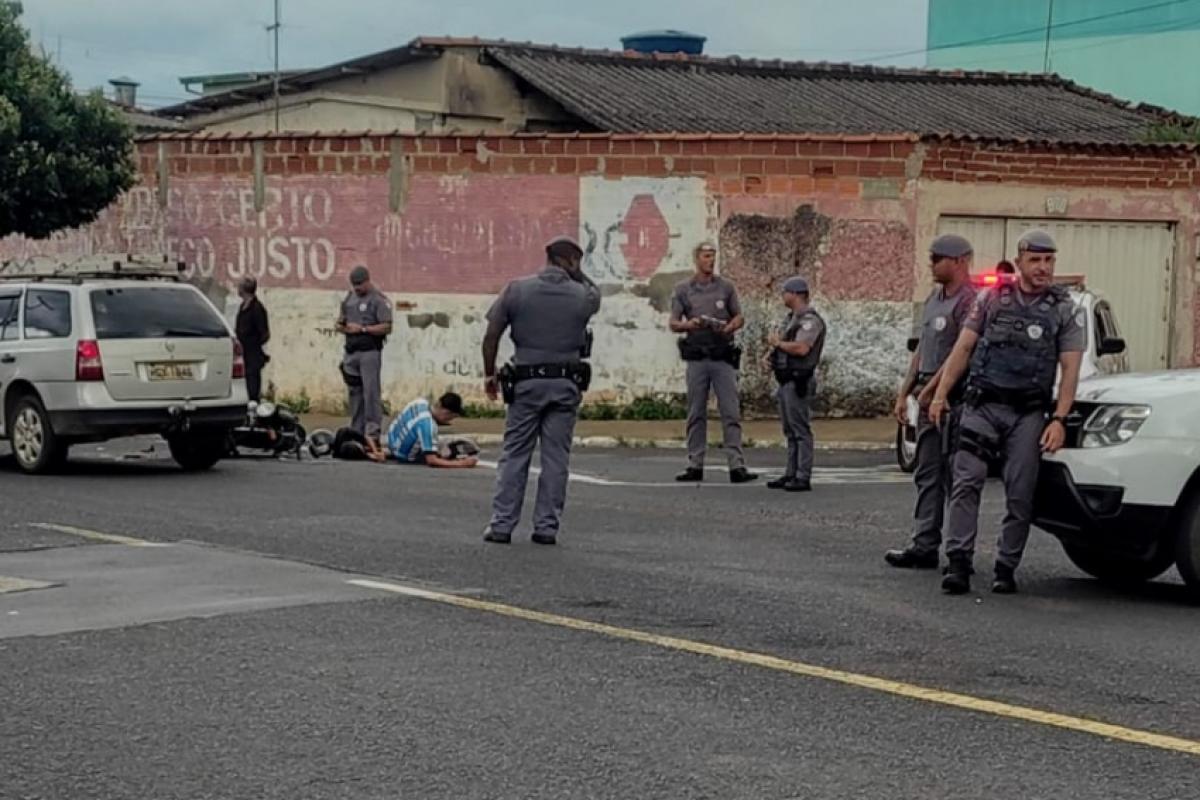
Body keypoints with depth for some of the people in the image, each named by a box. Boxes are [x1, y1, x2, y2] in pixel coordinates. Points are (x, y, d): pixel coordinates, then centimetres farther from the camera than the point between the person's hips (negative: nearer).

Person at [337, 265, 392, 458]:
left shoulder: (378, 300, -5)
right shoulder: (349, 298, 17)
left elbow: (387, 327, -13)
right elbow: (340, 322, 25)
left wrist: (362, 329, -15)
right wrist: (344, 327, 1)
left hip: (369, 352, -7)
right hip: (351, 352, 7)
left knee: (371, 392, -12)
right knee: (355, 393, 10)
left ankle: (373, 435, -15)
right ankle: (356, 433, 16)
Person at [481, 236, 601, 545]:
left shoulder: (517, 289, -1)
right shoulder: (583, 296, -2)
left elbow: (491, 336, -2)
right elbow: (594, 293, 25)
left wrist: (490, 374, 9)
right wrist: (577, 275, 14)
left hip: (526, 382, 0)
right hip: (566, 383, 0)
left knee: (514, 455, 5)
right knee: (556, 457, 5)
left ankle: (502, 524, 4)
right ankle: (547, 526, 5)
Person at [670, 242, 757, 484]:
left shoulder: (725, 287, 7)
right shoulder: (683, 290, 6)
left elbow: (739, 317, 10)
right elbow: (673, 324, 5)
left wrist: (730, 327, -12)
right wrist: (687, 325, -17)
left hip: (723, 357, 0)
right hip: (696, 358, 0)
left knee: (731, 413, -5)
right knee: (696, 414, 5)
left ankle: (737, 466, -7)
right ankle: (695, 465, 11)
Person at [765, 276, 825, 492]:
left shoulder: (810, 320, -13)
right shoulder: (792, 318, 19)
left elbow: (801, 348, -25)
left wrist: (777, 342, -12)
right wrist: (772, 356, 4)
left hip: (798, 382, -10)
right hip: (786, 380, 10)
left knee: (801, 430, -8)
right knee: (790, 431, 12)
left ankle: (803, 478, -8)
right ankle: (791, 474, 17)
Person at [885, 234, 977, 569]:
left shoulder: (968, 302, -12)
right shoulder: (933, 299, 18)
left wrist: (930, 389, -18)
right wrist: (904, 392, 19)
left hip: (954, 399, -9)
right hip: (929, 400, 9)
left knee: (955, 478, -5)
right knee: (927, 475, 7)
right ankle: (924, 545, 9)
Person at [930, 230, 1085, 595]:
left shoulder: (1065, 310, 6)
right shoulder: (992, 298, 9)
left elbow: (1070, 369, 2)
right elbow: (963, 348, 10)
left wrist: (1059, 420, -8)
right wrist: (941, 395, 2)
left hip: (1029, 413, 0)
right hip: (982, 405, 0)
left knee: (1020, 494, -1)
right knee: (966, 483, -12)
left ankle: (1006, 568, 7)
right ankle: (958, 564, -15)